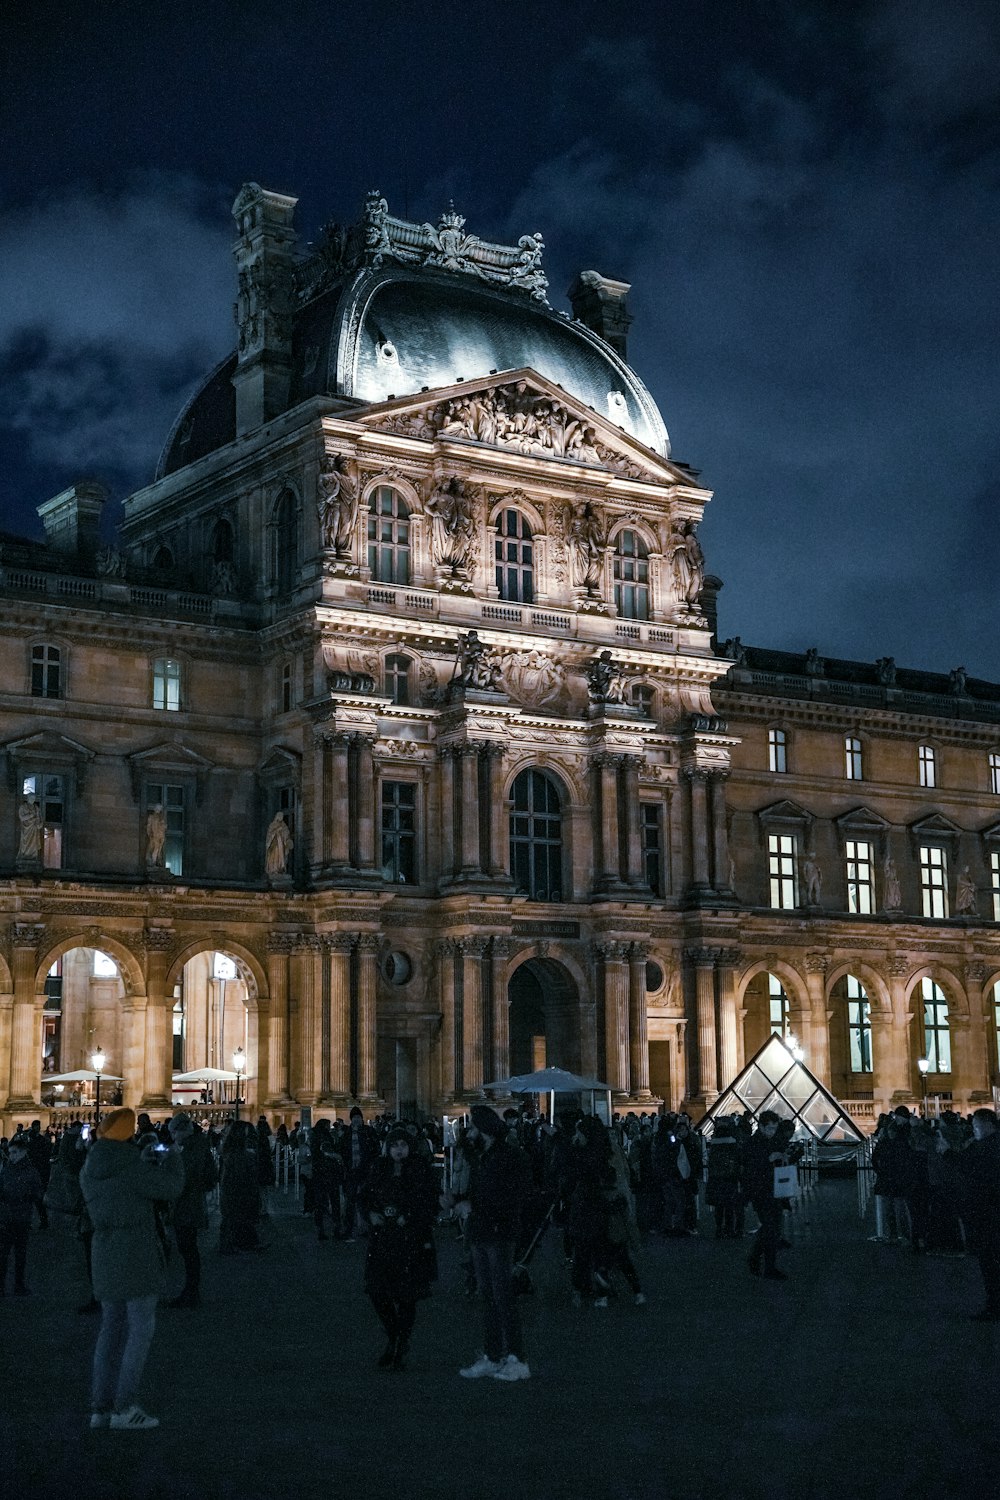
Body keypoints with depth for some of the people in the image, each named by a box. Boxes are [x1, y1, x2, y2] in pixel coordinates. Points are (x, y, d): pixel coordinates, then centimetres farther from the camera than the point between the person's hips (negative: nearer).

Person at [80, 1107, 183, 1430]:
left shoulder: (90, 1170, 9)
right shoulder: (131, 1166, -14)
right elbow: (169, 1189, -8)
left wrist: (146, 1162, 20)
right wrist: (173, 1159, 9)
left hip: (106, 1257, 8)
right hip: (137, 1256, -8)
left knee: (112, 1330, 12)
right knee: (141, 1331, -2)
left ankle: (101, 1407, 13)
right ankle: (124, 1409, -5)